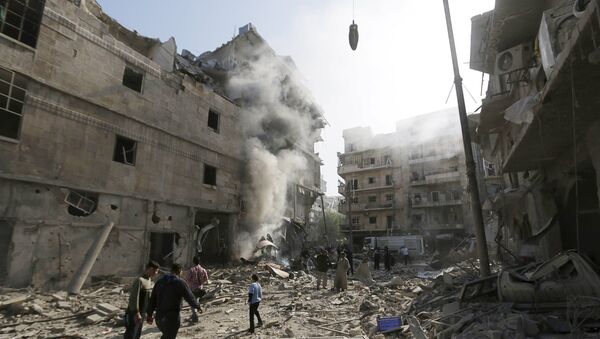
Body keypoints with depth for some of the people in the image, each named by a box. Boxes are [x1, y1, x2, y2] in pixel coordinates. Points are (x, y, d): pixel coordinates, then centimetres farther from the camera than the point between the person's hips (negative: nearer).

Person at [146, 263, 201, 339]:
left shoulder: (159, 281, 7)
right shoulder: (180, 282, -10)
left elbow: (152, 299, 10)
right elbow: (190, 298, -7)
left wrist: (150, 315, 18)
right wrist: (197, 307, 9)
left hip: (159, 317, 6)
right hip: (172, 317, -6)